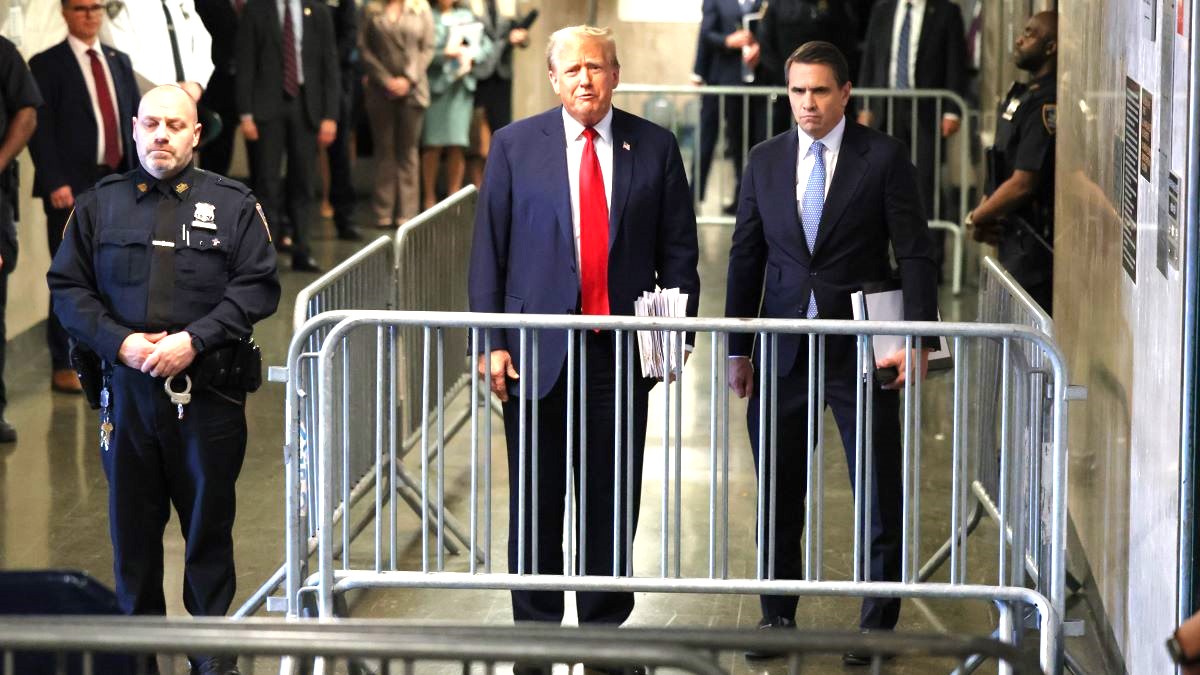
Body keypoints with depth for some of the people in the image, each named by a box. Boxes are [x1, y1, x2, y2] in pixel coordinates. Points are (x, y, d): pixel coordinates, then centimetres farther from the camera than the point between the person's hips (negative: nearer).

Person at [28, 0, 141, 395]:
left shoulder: (119, 62, 14)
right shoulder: (46, 65, -4)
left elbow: (134, 120, 13)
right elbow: (41, 130, -9)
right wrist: (55, 183, -17)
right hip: (72, 189, -5)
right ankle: (63, 366, 5)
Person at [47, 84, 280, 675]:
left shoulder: (233, 204, 4)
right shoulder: (99, 204, 8)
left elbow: (258, 287, -3)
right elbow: (67, 288, 5)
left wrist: (193, 340, -15)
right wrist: (121, 343, -10)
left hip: (208, 388, -2)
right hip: (126, 388, 2)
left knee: (209, 525, 5)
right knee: (132, 525, 7)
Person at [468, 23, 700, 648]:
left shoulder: (655, 147, 5)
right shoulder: (514, 145, 3)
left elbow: (678, 249, 7)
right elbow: (488, 248, 2)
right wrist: (491, 341, -4)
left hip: (622, 348, 1)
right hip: (537, 351, -1)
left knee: (615, 498, 6)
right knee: (535, 501, 4)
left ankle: (606, 624, 17)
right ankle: (536, 626, 15)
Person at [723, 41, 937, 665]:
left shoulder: (883, 157, -4)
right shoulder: (765, 161, 6)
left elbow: (914, 254, -5)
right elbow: (746, 257, 10)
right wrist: (738, 349, 7)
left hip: (861, 350, -3)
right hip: (783, 349, 3)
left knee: (879, 496, 2)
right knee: (778, 494, 10)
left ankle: (878, 623, 12)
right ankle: (778, 616, 22)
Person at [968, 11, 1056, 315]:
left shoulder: (1045, 104, -18)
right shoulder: (1026, 95, 14)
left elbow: (1023, 184, -21)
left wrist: (977, 217, -7)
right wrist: (985, 213, 2)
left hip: (1035, 245, -10)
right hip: (1017, 243, 10)